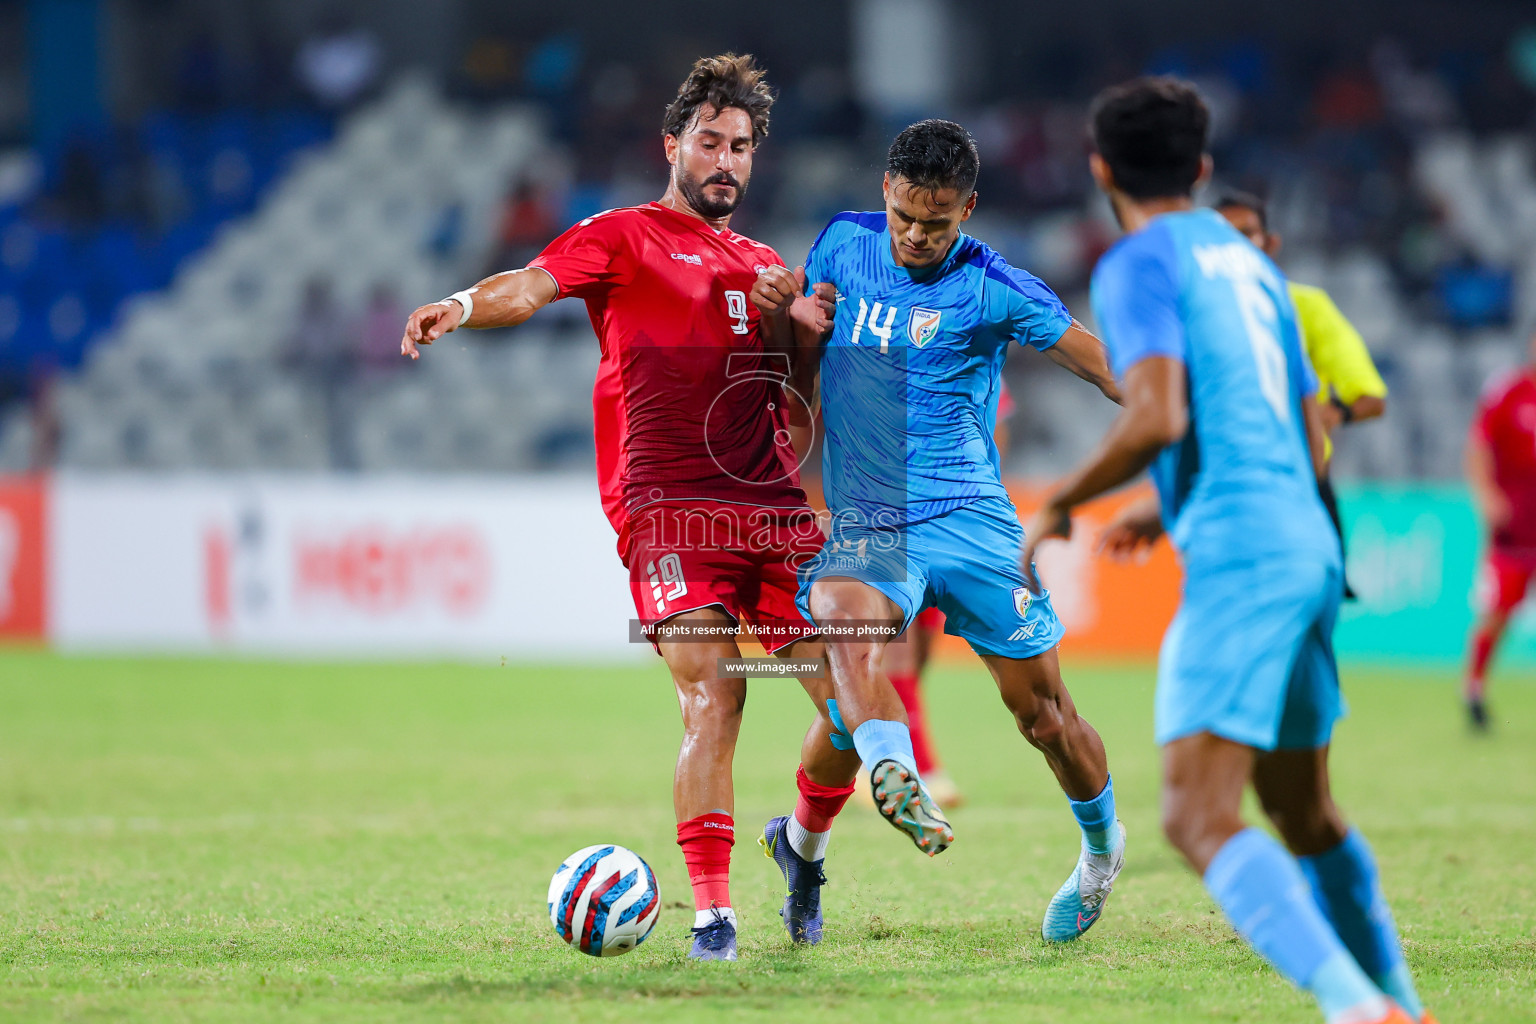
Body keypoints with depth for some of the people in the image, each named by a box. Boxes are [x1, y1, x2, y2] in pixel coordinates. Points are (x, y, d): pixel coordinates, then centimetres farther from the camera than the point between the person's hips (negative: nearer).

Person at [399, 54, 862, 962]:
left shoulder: (765, 267, 24)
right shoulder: (625, 238, 7)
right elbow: (534, 285, -11)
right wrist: (462, 307, -33)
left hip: (777, 506, 5)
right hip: (670, 504, -5)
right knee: (712, 694, -19)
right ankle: (713, 914, -15)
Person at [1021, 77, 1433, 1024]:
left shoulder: (1141, 263, -3)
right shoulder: (1249, 263, 22)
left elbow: (1158, 418, -18)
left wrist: (1059, 504, -3)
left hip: (1239, 555, -9)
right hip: (1308, 544, 9)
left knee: (1200, 819, -16)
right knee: (1305, 816, 22)